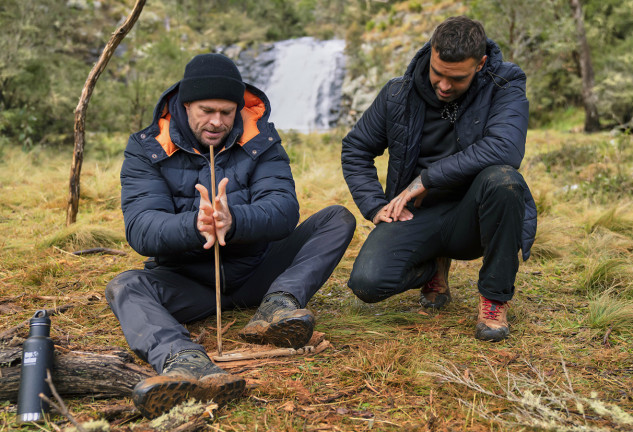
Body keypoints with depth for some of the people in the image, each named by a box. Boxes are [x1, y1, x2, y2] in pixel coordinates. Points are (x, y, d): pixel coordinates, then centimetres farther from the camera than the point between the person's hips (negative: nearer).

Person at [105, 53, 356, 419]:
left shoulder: (260, 139, -2)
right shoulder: (147, 149, -5)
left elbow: (284, 209, -17)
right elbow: (139, 228, -19)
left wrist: (235, 220, -40)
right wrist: (193, 226, -41)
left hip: (256, 271, 1)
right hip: (187, 279, -1)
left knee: (339, 219, -12)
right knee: (124, 287, -29)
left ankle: (279, 304, -35)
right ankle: (184, 361, -59)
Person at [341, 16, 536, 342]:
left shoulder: (505, 88, -9)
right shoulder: (399, 94, -1)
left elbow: (504, 148, -28)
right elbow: (355, 150, 11)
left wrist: (427, 179, -24)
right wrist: (375, 206, -3)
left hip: (471, 216, -2)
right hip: (416, 215, 2)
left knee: (502, 178, -36)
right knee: (367, 284, -23)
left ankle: (495, 298, -14)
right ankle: (434, 268, 14)